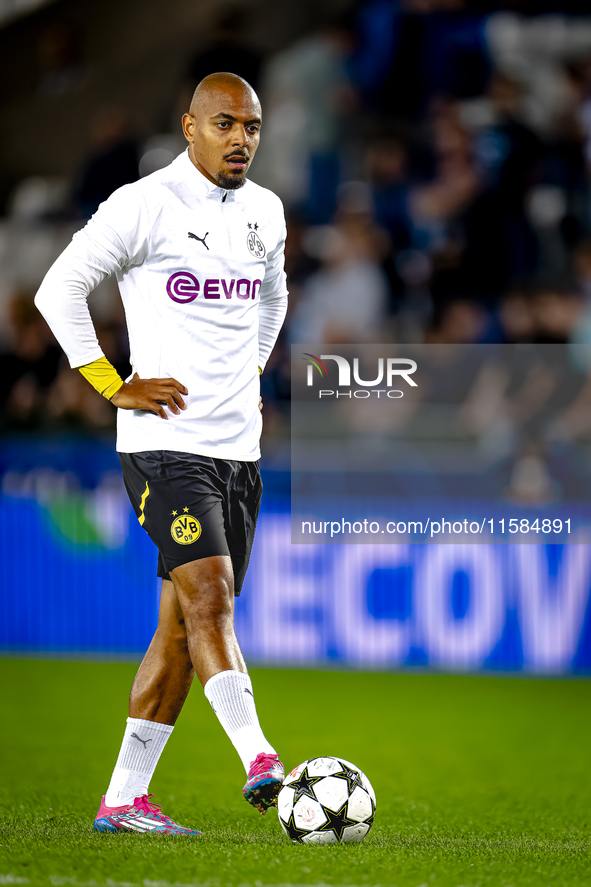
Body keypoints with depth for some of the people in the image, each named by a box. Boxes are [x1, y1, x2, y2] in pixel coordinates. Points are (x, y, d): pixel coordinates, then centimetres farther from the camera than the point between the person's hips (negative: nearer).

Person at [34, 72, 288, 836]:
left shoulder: (265, 213, 13)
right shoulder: (145, 205, -9)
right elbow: (59, 289, -9)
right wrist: (115, 386, -11)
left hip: (239, 445, 7)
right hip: (166, 441, -7)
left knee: (185, 623, 6)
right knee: (209, 598, -19)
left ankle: (124, 798, 11)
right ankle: (259, 761, -29)